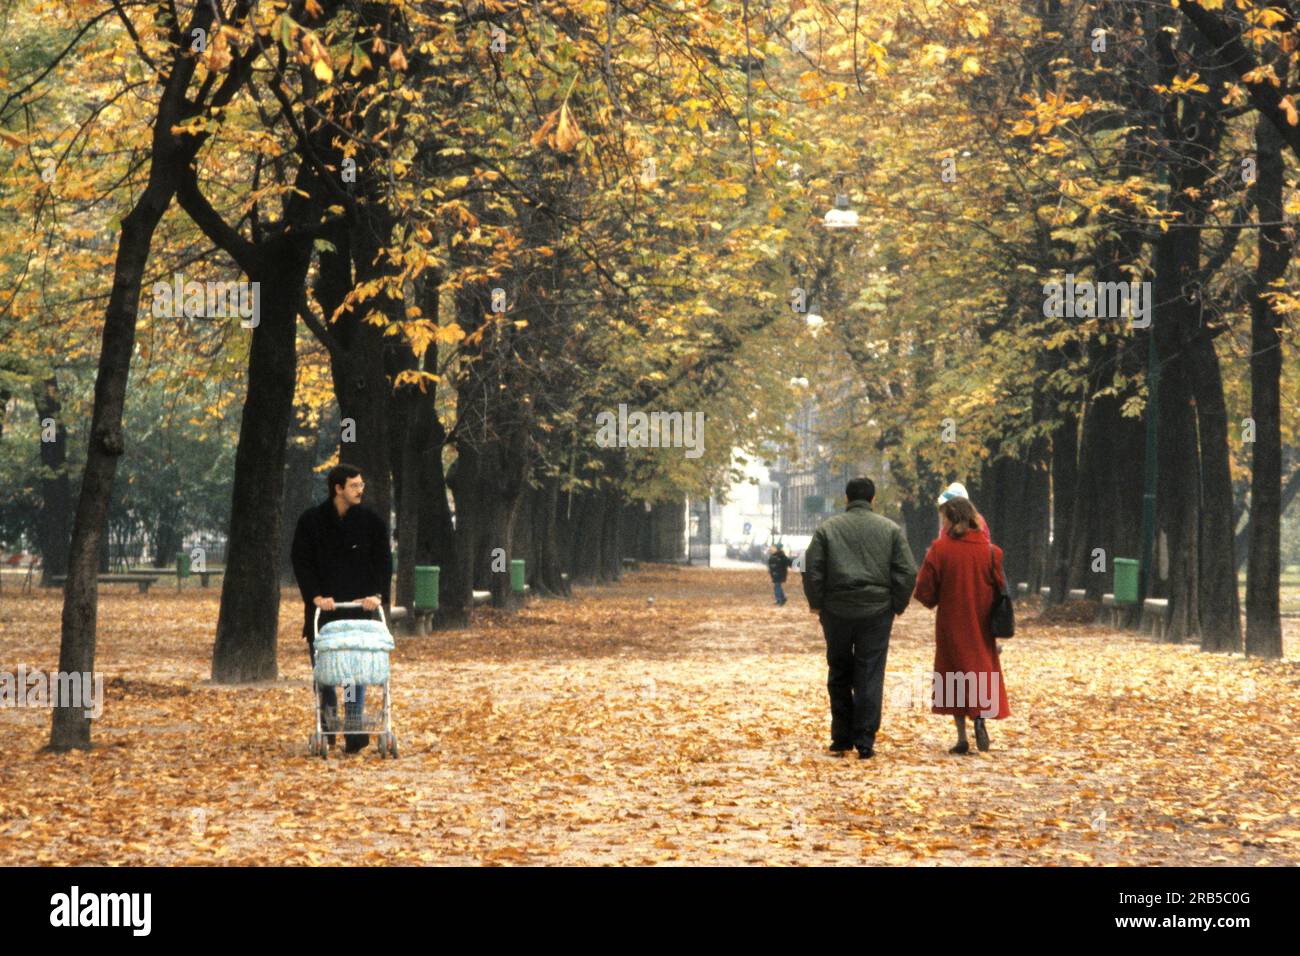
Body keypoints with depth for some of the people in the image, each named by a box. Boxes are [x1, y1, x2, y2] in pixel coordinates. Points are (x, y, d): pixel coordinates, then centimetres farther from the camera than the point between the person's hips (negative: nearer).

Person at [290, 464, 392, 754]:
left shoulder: (371, 521, 5)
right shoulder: (311, 521, 0)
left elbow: (384, 560, 6)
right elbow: (300, 562, -1)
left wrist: (377, 594, -8)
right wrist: (316, 596, -12)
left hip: (359, 609, 0)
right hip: (322, 608, 0)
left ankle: (354, 728, -6)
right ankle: (328, 722, 15)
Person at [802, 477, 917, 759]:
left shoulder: (827, 528, 1)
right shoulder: (890, 529, 3)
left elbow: (812, 570, -2)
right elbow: (907, 572, -1)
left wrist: (816, 604, 10)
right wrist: (898, 605, 9)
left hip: (837, 611, 0)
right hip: (877, 611, 0)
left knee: (839, 675, 13)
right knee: (870, 677, 2)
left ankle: (841, 739, 16)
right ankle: (865, 742, -3)